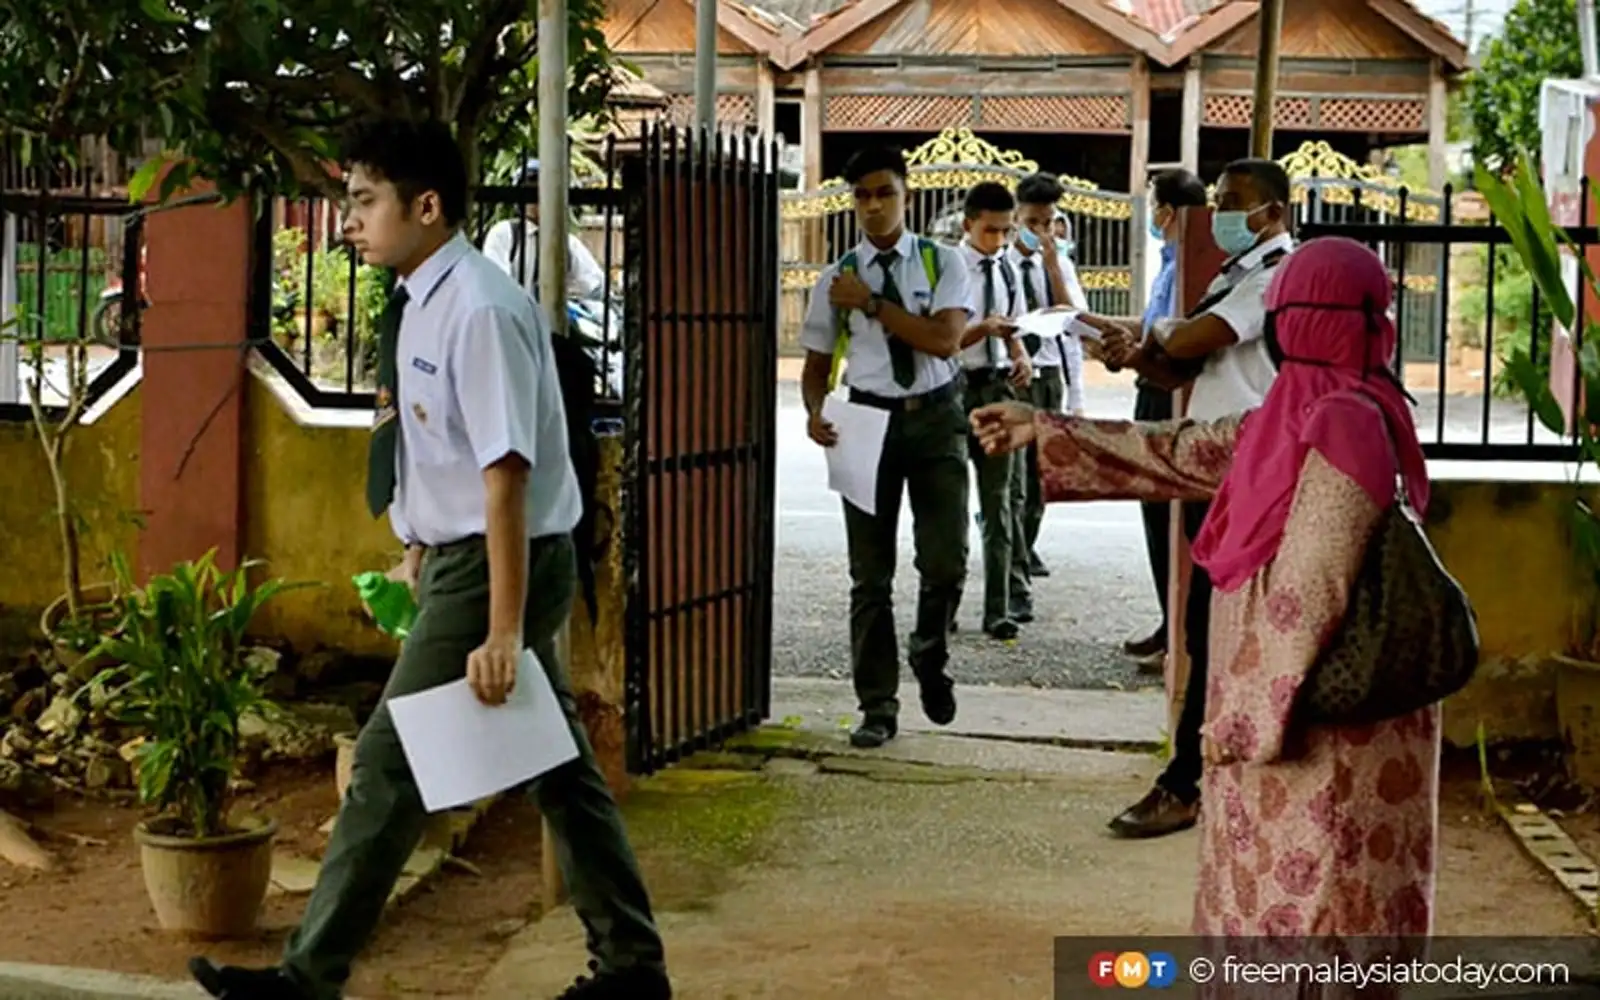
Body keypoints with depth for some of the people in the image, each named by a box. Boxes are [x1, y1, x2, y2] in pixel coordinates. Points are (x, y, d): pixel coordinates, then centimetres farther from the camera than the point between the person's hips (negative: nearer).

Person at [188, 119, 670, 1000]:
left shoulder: (479, 311, -22)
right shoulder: (423, 304, 6)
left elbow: (506, 475, -25)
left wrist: (503, 631, -25)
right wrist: (420, 547, 24)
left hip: (494, 566, -10)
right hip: (460, 558, 10)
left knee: (392, 763, -3)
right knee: (557, 764, 14)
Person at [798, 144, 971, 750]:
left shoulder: (943, 264, 0)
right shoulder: (837, 279, 4)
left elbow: (945, 339, -14)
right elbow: (817, 363, 9)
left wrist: (872, 303, -16)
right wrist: (815, 411, -11)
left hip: (935, 416, -1)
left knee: (945, 563, -9)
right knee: (870, 575, 5)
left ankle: (930, 656, 23)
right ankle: (878, 707, 17)